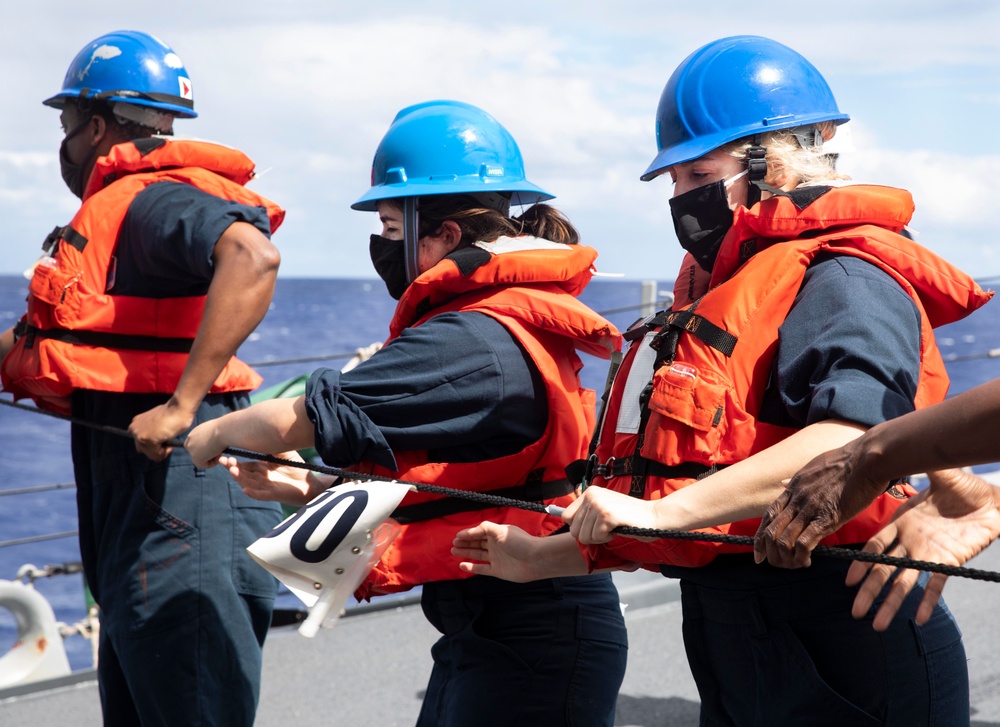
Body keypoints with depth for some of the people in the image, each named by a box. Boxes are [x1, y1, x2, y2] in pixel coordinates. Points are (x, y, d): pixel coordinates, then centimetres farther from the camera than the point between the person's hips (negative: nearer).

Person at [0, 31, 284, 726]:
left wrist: (183, 403, -33)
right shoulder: (116, 209, 20)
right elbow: (59, 339, 27)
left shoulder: (156, 200, -12)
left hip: (178, 489, -11)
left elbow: (251, 257, -32)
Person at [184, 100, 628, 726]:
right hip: (486, 629, 10)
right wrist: (306, 489, 10)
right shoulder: (514, 322, 12)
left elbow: (301, 420, -19)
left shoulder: (476, 340, -21)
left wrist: (214, 434, 2)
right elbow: (445, 482, 16)